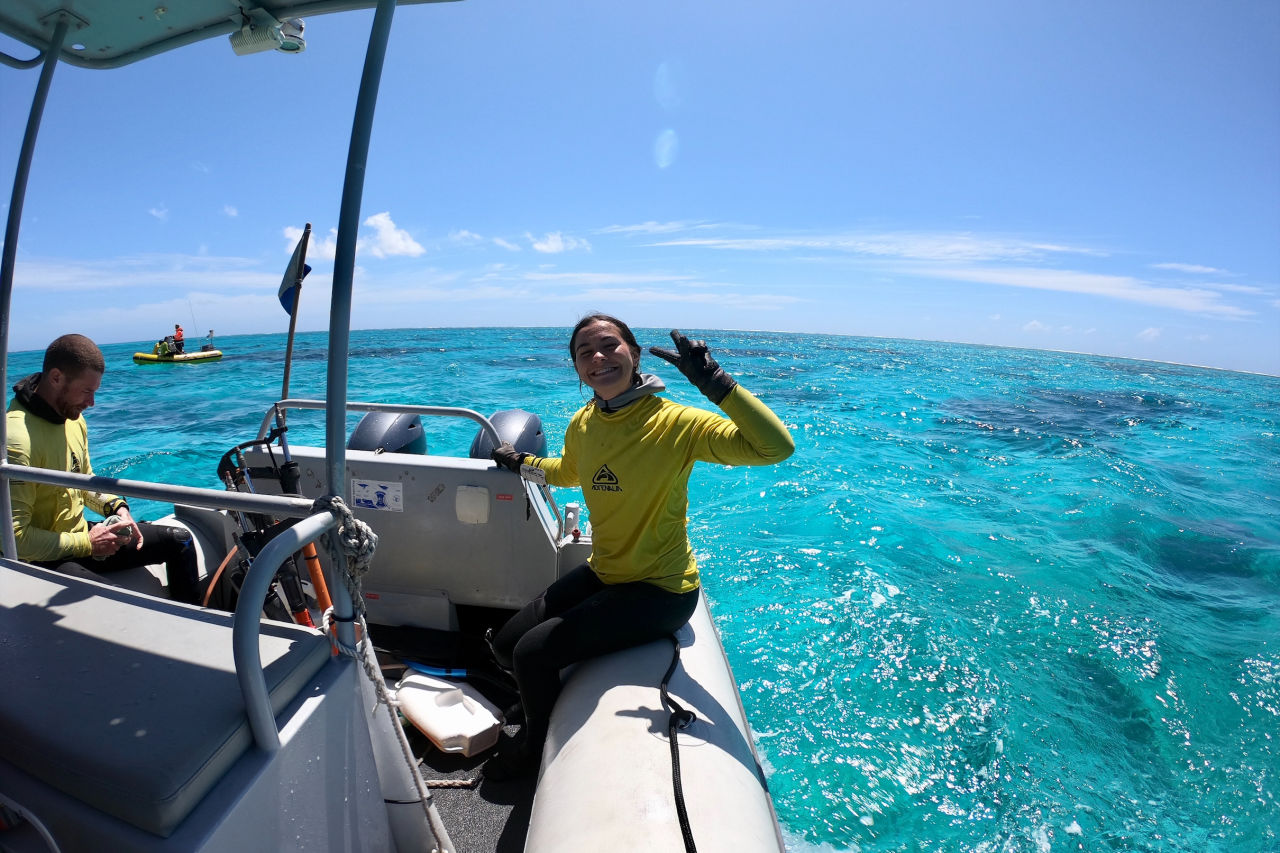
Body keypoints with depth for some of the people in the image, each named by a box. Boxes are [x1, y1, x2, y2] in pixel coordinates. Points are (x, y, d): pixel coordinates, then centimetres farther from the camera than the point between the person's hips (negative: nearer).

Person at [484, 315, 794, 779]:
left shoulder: (676, 423, -23)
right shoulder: (582, 425, -3)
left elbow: (777, 446, -35)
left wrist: (713, 380, -39)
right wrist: (521, 463, 18)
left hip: (661, 590, -6)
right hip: (602, 574, 7)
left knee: (533, 652, -12)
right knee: (505, 646, 8)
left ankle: (538, 745, 23)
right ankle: (545, 707, 42)